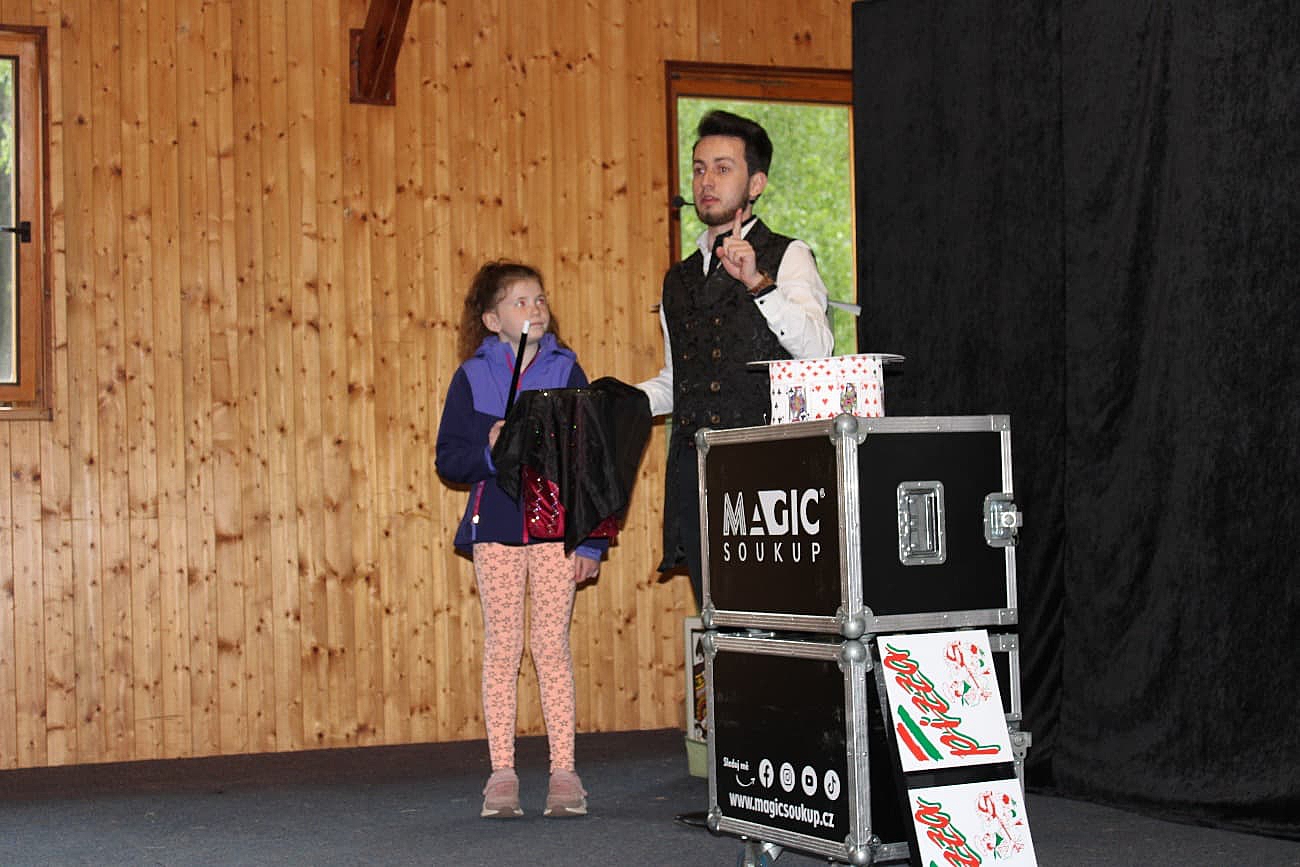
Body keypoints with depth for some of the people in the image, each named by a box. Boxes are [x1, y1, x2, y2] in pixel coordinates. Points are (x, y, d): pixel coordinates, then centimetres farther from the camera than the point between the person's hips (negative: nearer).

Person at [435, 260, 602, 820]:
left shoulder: (565, 370, 4)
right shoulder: (472, 377, 4)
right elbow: (448, 459, 5)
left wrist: (591, 541, -1)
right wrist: (489, 446, -16)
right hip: (495, 524, 0)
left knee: (552, 644, 0)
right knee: (501, 646, 3)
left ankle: (563, 772, 5)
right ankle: (502, 773, 9)